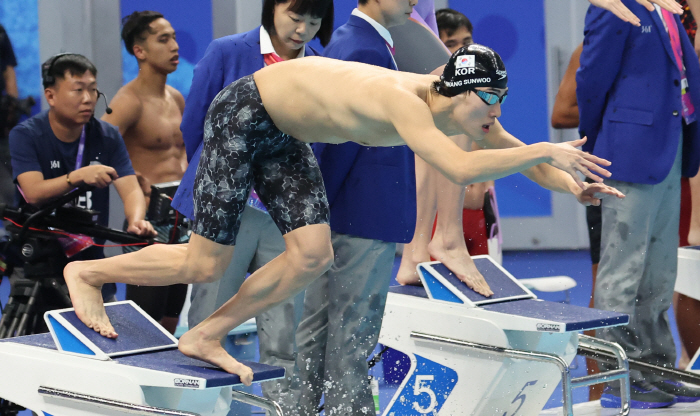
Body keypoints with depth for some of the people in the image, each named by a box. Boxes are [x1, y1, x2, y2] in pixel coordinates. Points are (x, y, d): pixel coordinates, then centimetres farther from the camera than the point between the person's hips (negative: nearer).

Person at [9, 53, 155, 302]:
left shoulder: (107, 137, 1)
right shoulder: (25, 136, -9)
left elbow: (131, 190, -11)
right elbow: (33, 193, -22)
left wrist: (136, 220, -33)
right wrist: (78, 176, -38)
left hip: (90, 260, 3)